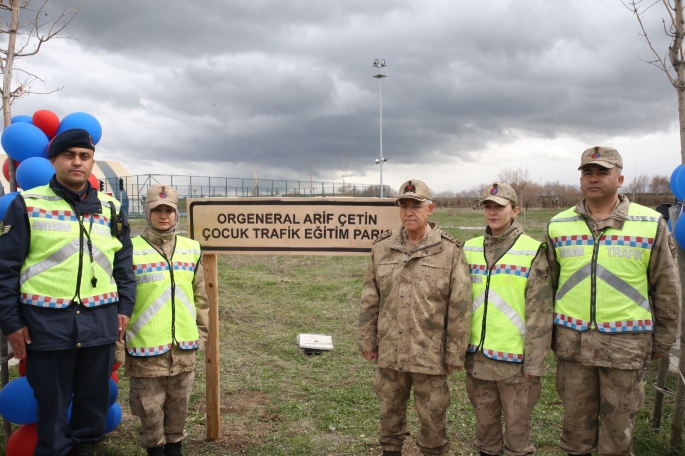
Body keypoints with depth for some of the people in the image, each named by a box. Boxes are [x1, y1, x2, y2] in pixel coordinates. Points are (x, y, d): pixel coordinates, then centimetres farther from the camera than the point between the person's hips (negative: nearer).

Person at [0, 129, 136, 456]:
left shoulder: (109, 208, 8)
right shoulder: (27, 205, -3)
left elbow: (123, 263, 14)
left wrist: (124, 307, 8)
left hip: (99, 322, 3)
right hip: (46, 323, -3)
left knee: (95, 398, 15)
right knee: (51, 404, 9)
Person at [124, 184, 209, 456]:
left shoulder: (191, 249, 6)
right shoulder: (131, 250, -7)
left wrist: (201, 331, 13)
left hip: (184, 344, 4)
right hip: (146, 345, -3)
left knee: (179, 401, 16)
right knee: (150, 405, 8)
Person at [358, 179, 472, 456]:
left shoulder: (450, 251, -7)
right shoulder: (382, 248, 2)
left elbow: (459, 306, -7)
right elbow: (370, 301, 7)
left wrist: (455, 353, -7)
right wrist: (367, 341, 7)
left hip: (430, 354, -3)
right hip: (389, 352, 3)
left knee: (432, 417, 10)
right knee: (390, 411, 18)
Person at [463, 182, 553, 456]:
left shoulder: (532, 252, -7)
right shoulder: (470, 249, 6)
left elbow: (539, 313, -9)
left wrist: (534, 362, -11)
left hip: (515, 357, -4)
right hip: (477, 356, 4)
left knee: (517, 424, 8)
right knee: (484, 422, 17)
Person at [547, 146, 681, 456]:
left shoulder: (651, 225, -4)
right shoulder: (558, 226, 3)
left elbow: (666, 289, 2)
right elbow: (548, 286, 11)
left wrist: (662, 341, 4)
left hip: (626, 342, -2)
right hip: (572, 340, 2)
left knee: (618, 423, 10)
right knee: (576, 420, 14)